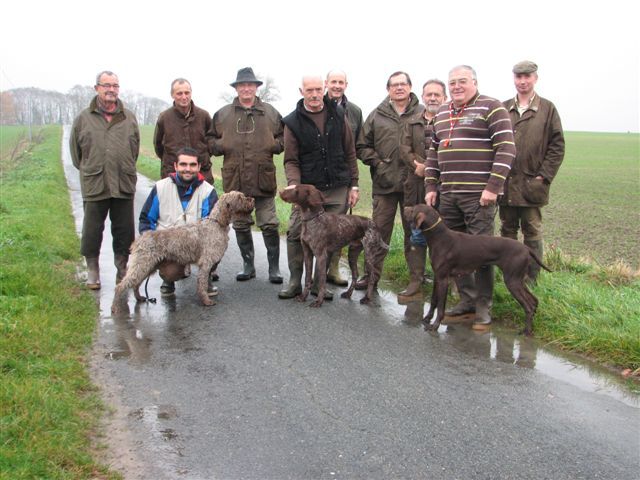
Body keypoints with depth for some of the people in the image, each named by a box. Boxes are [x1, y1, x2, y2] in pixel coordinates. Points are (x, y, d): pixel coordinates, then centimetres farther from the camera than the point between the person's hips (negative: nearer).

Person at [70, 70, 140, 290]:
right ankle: (93, 270, 21)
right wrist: (87, 170, 13)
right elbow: (75, 148, 11)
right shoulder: (83, 118, 2)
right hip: (94, 185, -1)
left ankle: (122, 270, 22)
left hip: (124, 184, 1)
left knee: (124, 230, 8)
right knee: (92, 231, 6)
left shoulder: (129, 118, 6)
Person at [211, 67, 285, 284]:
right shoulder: (222, 114, 9)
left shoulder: (270, 112, 8)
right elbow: (212, 142, 13)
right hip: (235, 180, 2)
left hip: (263, 179, -1)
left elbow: (282, 138, 12)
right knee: (241, 225, 10)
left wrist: (275, 145, -8)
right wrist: (222, 146, -8)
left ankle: (274, 267, 11)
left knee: (269, 225, -1)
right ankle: (248, 265, 23)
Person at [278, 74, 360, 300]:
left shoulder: (337, 115, 5)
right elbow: (291, 160, -2)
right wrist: (294, 185, -19)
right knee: (296, 234, -5)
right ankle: (295, 282, 10)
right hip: (307, 189, -1)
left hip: (338, 190, 1)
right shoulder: (293, 122, 0)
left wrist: (354, 184, 5)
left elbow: (349, 153, 8)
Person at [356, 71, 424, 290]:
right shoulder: (376, 115, 7)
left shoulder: (423, 114, 4)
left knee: (414, 230, 9)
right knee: (379, 230, 4)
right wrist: (377, 163, -3)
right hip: (384, 182, 1)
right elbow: (362, 146, 9)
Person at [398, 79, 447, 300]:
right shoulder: (412, 122, 16)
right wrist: (417, 165, -12)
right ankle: (415, 279, 13)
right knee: (417, 235, 6)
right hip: (417, 185, 4)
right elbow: (405, 148, 5)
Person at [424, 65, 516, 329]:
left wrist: (493, 188, -16)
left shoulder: (491, 108, -4)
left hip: (479, 195, -7)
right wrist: (431, 187, 13)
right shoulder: (441, 114, 17)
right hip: (448, 195, 7)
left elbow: (506, 148, -10)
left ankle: (483, 306, 6)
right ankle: (466, 299, 21)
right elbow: (433, 152, 22)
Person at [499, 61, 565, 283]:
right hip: (505, 183, 3)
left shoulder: (547, 109, 2)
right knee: (507, 231, 10)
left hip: (532, 184, -2)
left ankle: (531, 279, 11)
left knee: (532, 233, 4)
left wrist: (544, 176, -7)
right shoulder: (502, 109, 8)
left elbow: (557, 145, 0)